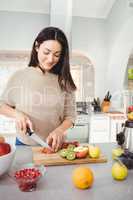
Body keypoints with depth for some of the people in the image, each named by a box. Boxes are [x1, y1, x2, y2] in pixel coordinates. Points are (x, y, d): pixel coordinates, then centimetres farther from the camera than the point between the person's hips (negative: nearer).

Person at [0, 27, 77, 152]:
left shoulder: (64, 81, -4)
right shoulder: (19, 76, -5)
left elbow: (70, 116, -1)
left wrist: (59, 130, -20)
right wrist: (16, 113, -14)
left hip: (54, 145, 0)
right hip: (24, 145, 0)